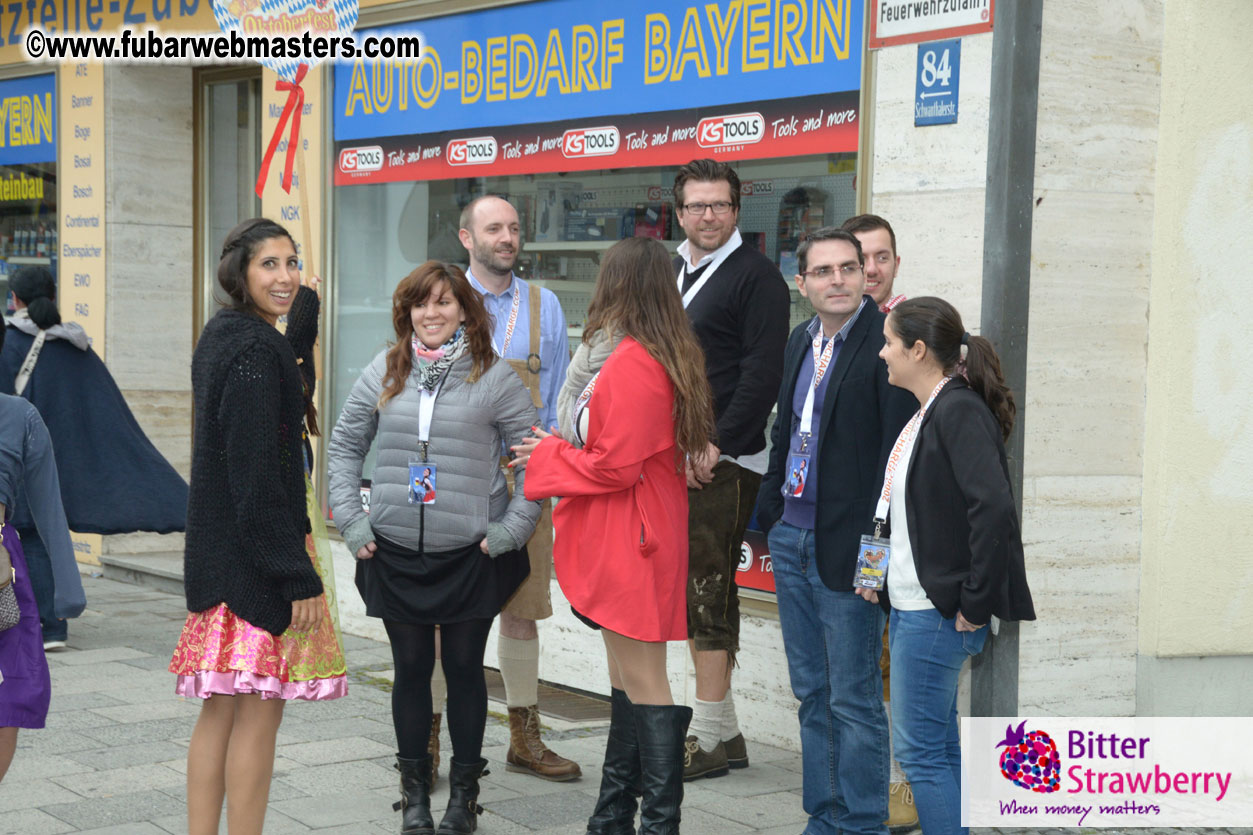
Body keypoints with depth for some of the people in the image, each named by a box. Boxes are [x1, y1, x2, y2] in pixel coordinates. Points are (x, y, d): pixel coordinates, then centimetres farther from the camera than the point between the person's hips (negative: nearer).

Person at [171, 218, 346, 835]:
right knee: (259, 709, -3)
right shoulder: (258, 350, -16)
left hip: (217, 552, 10)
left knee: (221, 708, 13)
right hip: (258, 555, -10)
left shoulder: (220, 337, 14)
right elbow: (257, 475, -20)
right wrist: (299, 576, -19)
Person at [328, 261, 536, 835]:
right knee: (411, 669, 8)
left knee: (465, 668, 6)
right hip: (396, 553, 2)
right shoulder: (384, 374, 5)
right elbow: (343, 446, 13)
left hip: (471, 554, -2)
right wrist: (351, 521, 5)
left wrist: (510, 530, -8)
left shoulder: (495, 378, -4)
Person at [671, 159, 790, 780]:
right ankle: (725, 732, 18)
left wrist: (716, 445, -17)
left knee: (709, 588, -8)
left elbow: (763, 374, -13)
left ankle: (710, 737, -3)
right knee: (688, 588, 10)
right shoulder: (669, 274, 18)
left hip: (723, 463, -8)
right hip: (673, 459, 8)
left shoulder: (756, 276, -6)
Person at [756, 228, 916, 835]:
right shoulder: (800, 341, 12)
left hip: (846, 547, -8)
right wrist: (770, 508, 16)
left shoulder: (885, 340, -12)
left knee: (853, 698, -1)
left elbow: (900, 443, -16)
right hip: (792, 540, 8)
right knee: (812, 693, 15)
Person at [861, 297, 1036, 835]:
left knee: (920, 750, -4)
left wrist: (976, 604, -21)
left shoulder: (959, 411, -16)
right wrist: (881, 576, 12)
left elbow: (994, 508, -26)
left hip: (938, 613, -10)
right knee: (939, 748, 14)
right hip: (913, 607, 10)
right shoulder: (927, 413, 14)